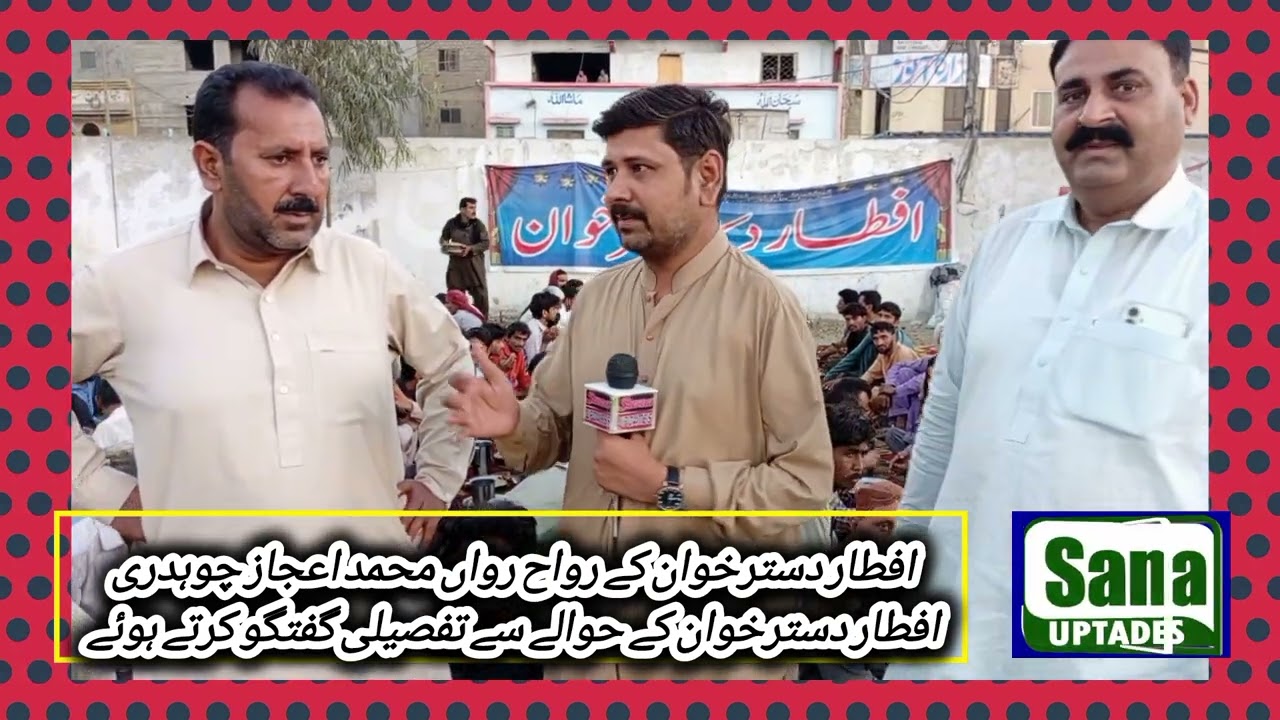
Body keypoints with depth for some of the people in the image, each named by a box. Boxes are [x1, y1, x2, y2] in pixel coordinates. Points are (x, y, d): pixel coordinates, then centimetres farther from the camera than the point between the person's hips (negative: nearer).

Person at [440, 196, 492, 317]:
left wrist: (470, 248, -19)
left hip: (474, 263, -1)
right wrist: (447, 247, -11)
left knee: (481, 295, -3)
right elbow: (443, 240, 10)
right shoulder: (451, 223, -1)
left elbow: (486, 243, -6)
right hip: (456, 262, 1)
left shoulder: (478, 224, -4)